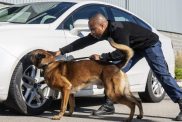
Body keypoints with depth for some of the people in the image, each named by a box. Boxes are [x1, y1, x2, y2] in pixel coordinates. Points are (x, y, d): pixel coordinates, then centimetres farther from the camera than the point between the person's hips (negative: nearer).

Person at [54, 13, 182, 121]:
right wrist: (61, 51, -7)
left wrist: (101, 57, -35)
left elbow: (122, 52, -38)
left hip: (150, 44, -8)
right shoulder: (107, 31, -10)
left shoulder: (118, 29, -35)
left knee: (162, 75, -15)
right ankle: (109, 105, 0)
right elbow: (83, 42, -6)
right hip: (135, 47, 8)